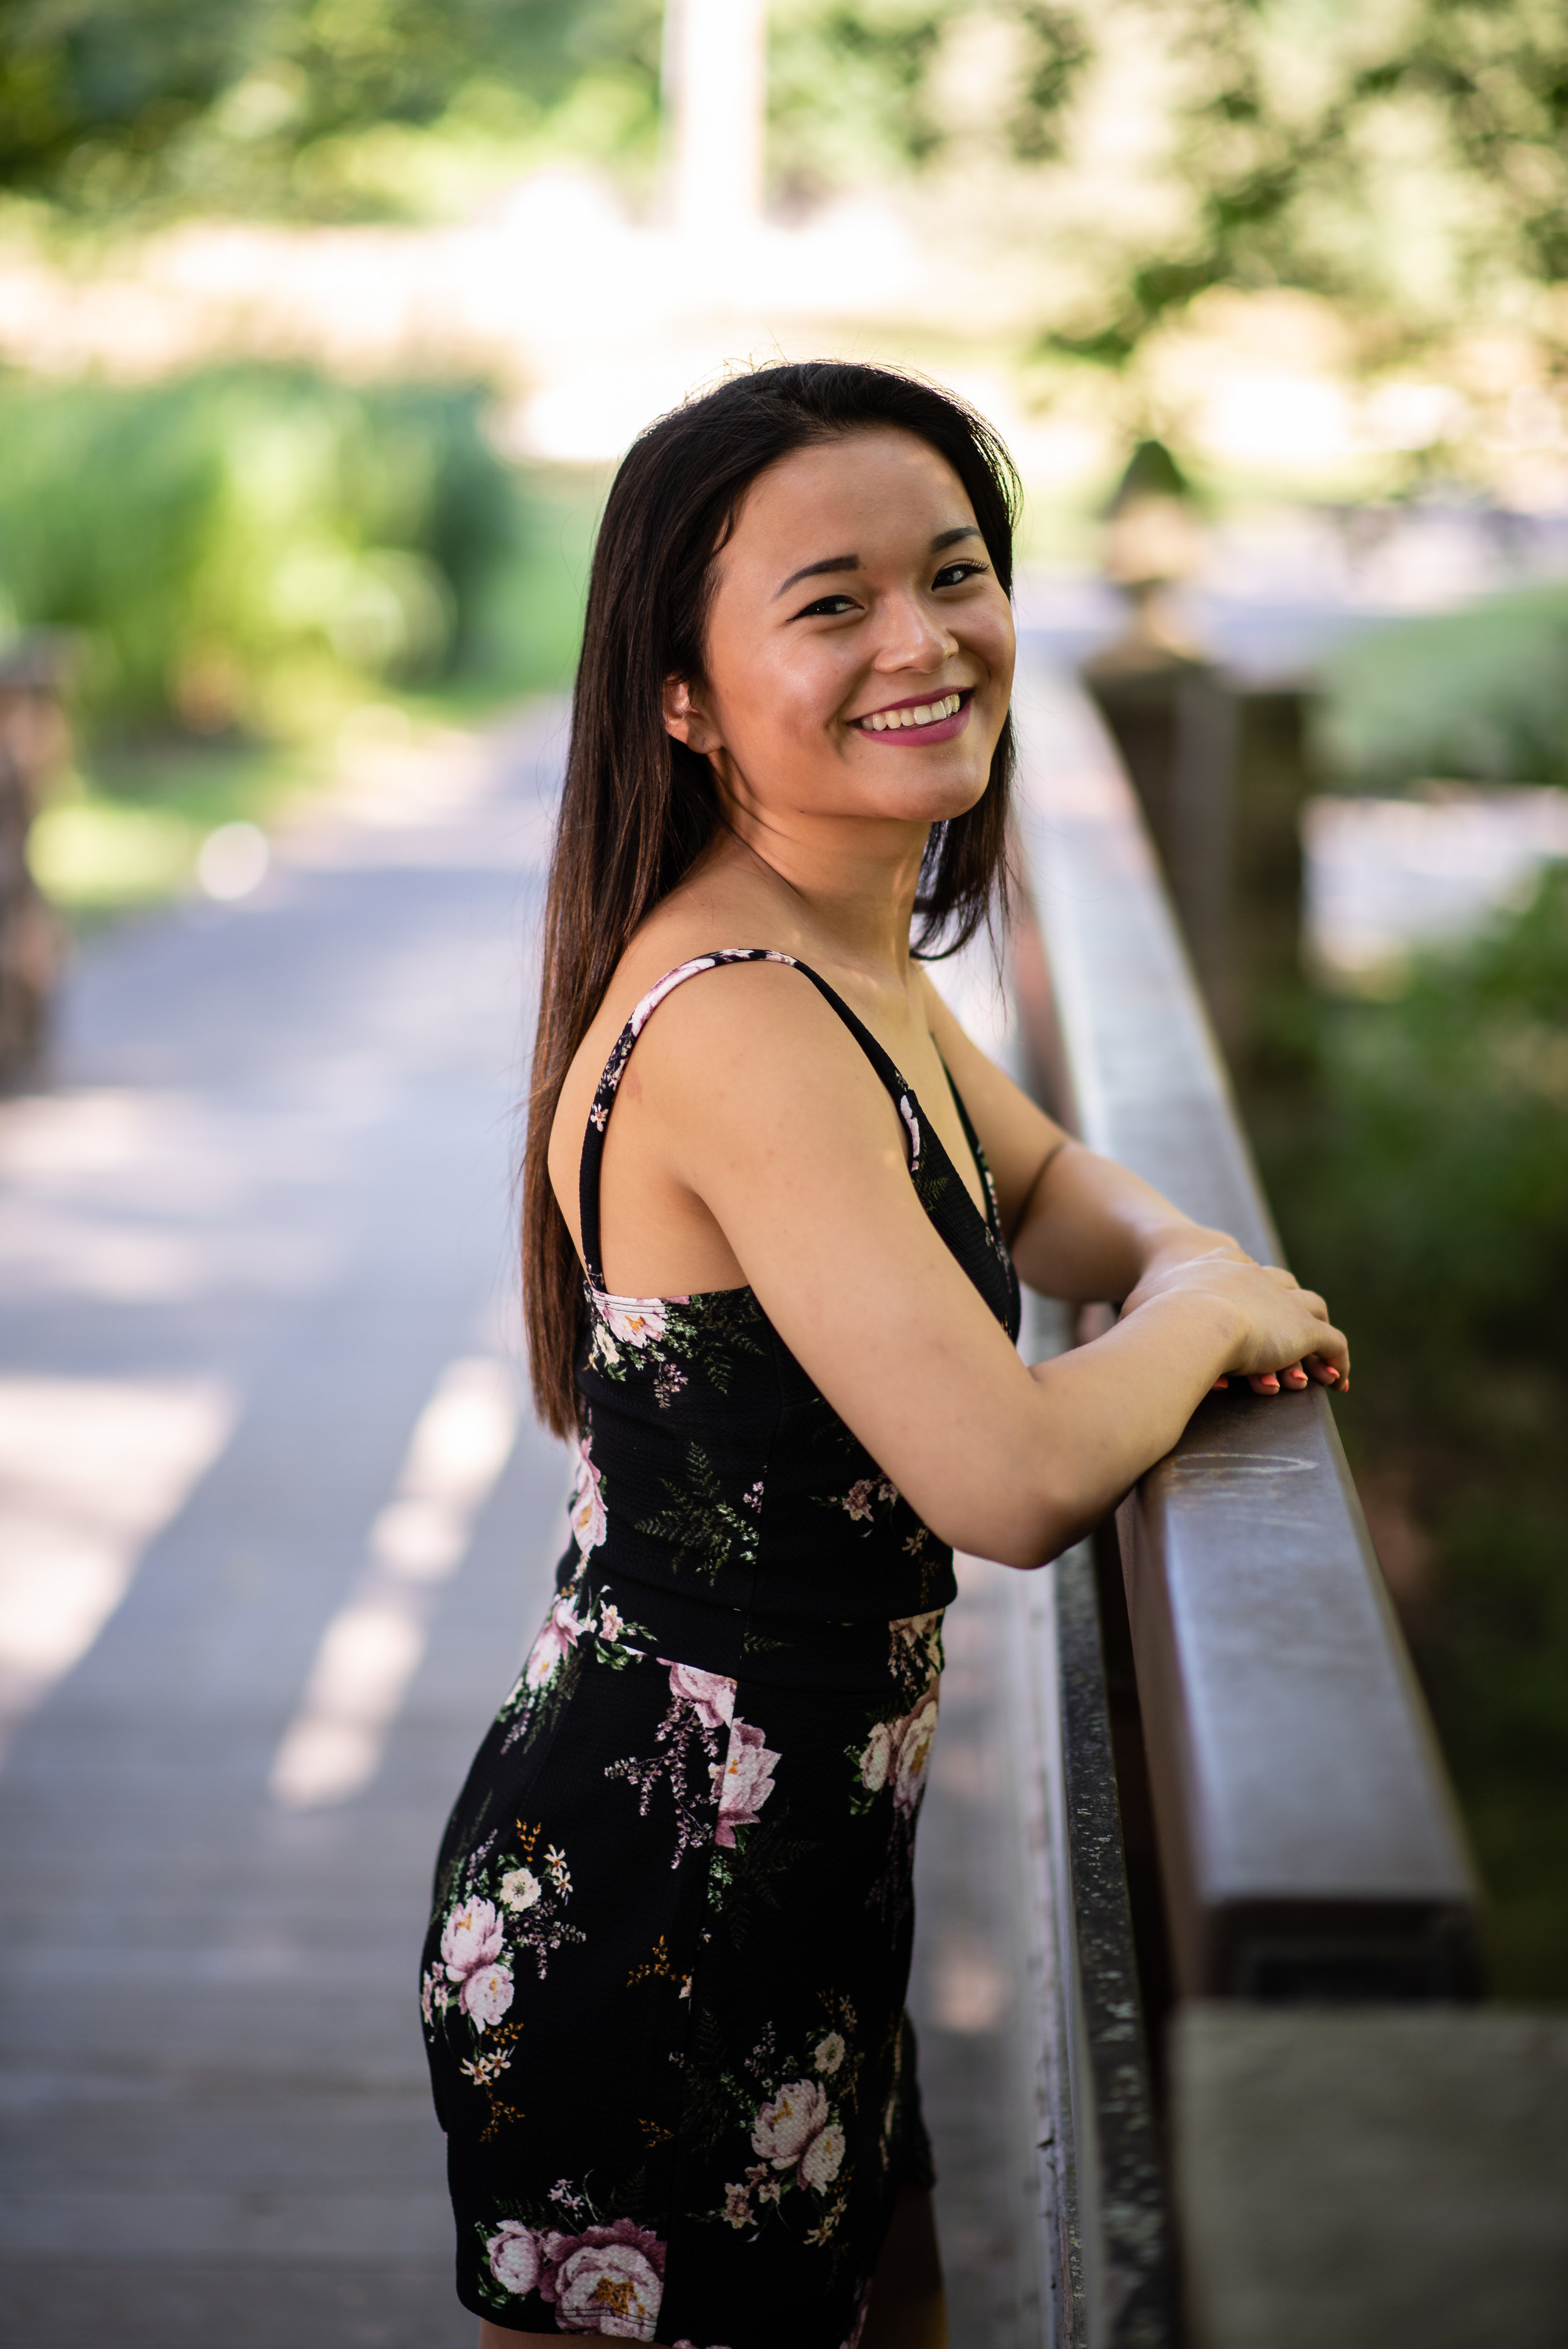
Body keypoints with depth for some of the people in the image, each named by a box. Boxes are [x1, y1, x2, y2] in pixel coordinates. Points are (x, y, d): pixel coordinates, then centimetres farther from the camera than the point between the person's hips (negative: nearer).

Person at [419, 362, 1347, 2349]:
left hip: (794, 1883, 9)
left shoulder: (855, 961, 5)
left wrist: (1179, 1263, 1)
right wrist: (1209, 1307, -12)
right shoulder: (737, 1022, -26)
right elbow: (1022, 1478, -32)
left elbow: (1037, 1180, 24)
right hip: (646, 1929, -9)